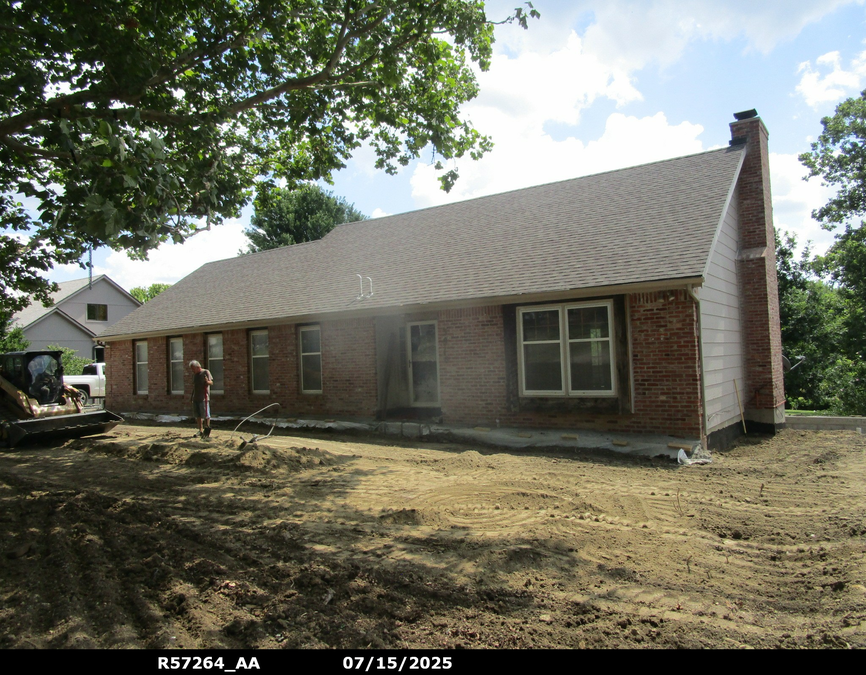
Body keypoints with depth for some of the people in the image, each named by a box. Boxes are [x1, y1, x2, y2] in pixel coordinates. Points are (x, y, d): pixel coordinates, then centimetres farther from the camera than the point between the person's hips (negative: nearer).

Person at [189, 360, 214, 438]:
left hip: (204, 398, -7)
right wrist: (191, 394, 17)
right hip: (195, 398, 7)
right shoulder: (194, 375, 16)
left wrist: (207, 381, -35)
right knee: (197, 415, 11)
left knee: (205, 415, -7)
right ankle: (200, 430, 20)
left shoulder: (206, 372, -5)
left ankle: (207, 430, 2)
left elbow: (211, 382, -13)